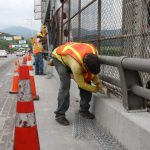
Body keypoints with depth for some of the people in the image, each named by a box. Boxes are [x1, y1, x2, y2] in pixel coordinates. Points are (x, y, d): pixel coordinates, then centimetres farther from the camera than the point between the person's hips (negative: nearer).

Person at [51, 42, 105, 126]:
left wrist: (97, 81, -16)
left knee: (87, 81, -5)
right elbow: (81, 84, -29)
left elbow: (94, 67, -7)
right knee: (65, 85, -23)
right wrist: (95, 89, -16)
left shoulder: (94, 51, -29)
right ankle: (60, 115, -12)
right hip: (59, 57, -6)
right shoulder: (76, 64, -45)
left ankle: (84, 110, 8)